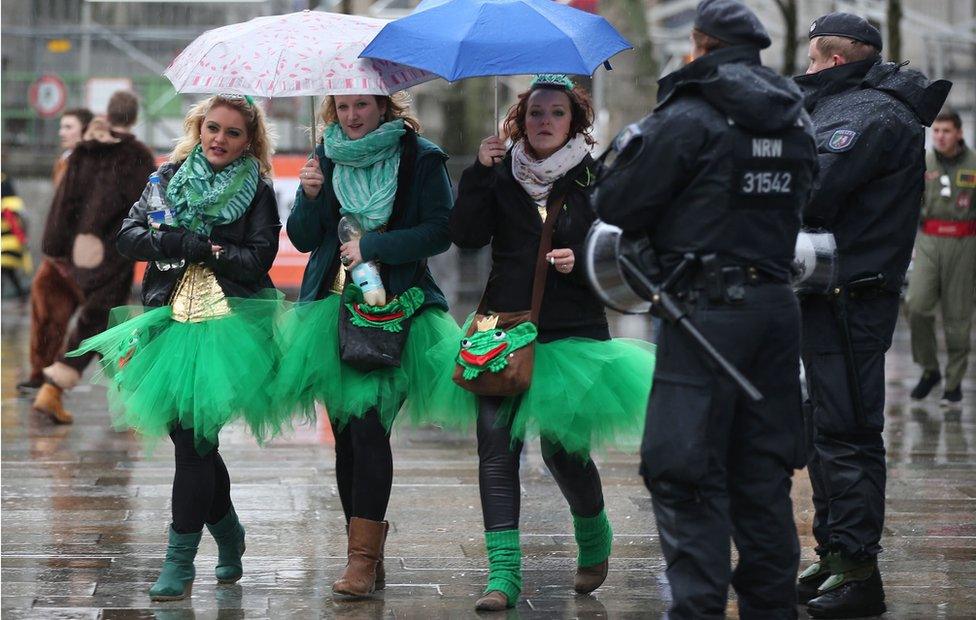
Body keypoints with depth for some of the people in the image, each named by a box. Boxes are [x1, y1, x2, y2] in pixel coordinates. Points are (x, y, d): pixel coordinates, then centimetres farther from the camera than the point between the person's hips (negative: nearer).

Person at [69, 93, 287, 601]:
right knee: (191, 438, 7)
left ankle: (180, 560, -7)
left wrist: (204, 250, -13)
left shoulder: (257, 192, 6)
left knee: (193, 438, -11)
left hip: (226, 324, -4)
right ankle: (228, 536, 28)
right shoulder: (167, 180, 14)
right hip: (170, 321, 4)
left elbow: (258, 258, -6)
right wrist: (187, 242, -10)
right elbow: (128, 238, 3)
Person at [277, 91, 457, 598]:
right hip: (333, 306, 4)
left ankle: (363, 555, -13)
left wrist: (372, 244, -13)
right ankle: (368, 554, 12)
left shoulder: (420, 157, 0)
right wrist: (309, 196, -9)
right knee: (345, 433, 4)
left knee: (368, 425, -15)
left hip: (393, 309, -4)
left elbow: (440, 231, -6)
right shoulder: (326, 157, 12)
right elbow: (303, 239, 10)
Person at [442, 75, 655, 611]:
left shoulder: (595, 179, 3)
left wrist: (583, 261, -15)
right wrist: (479, 173, -13)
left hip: (572, 332, -2)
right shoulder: (502, 175, 8)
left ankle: (594, 540, 28)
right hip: (503, 328, 2)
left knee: (562, 449, -3)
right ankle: (503, 572, -7)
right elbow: (466, 236, -4)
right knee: (496, 445, -8)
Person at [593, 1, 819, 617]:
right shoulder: (794, 120, 11)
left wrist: (627, 155, 12)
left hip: (708, 311, -7)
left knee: (685, 475, -4)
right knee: (763, 472, 14)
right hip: (778, 305, 7)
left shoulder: (689, 117, -11)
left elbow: (621, 206, -7)